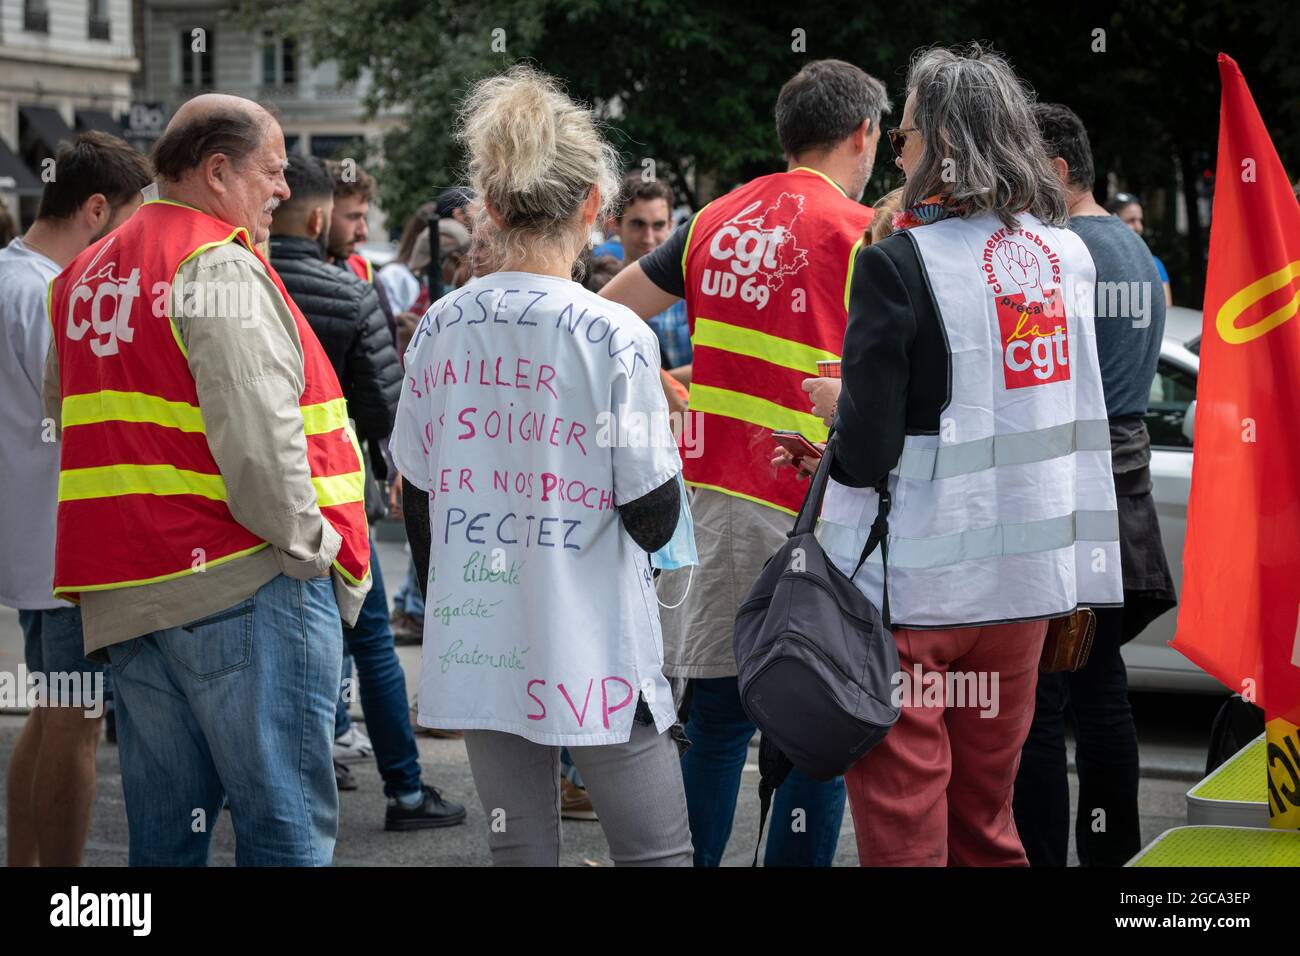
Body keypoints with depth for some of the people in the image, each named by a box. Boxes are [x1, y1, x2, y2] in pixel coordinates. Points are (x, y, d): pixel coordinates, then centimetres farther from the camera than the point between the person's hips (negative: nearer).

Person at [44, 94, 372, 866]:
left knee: (165, 829, 13)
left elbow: (72, 420, 21)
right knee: (286, 826, -4)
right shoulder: (222, 267, -11)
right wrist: (314, 550, -9)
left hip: (124, 592, 8)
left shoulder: (87, 274, 17)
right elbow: (256, 439, -20)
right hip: (245, 579, -8)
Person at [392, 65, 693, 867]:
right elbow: (654, 519, -11)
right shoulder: (616, 336, -13)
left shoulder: (441, 327, 2)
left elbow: (419, 501, 8)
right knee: (658, 854, 6)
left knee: (520, 850, 13)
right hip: (593, 650, -5)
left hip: (478, 645, 5)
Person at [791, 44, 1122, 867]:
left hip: (917, 583, -6)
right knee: (987, 812, 17)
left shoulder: (899, 262, -13)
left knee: (900, 817, 2)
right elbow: (1084, 417, 12)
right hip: (1029, 577, 6)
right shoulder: (1068, 253, 6)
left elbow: (866, 446, -15)